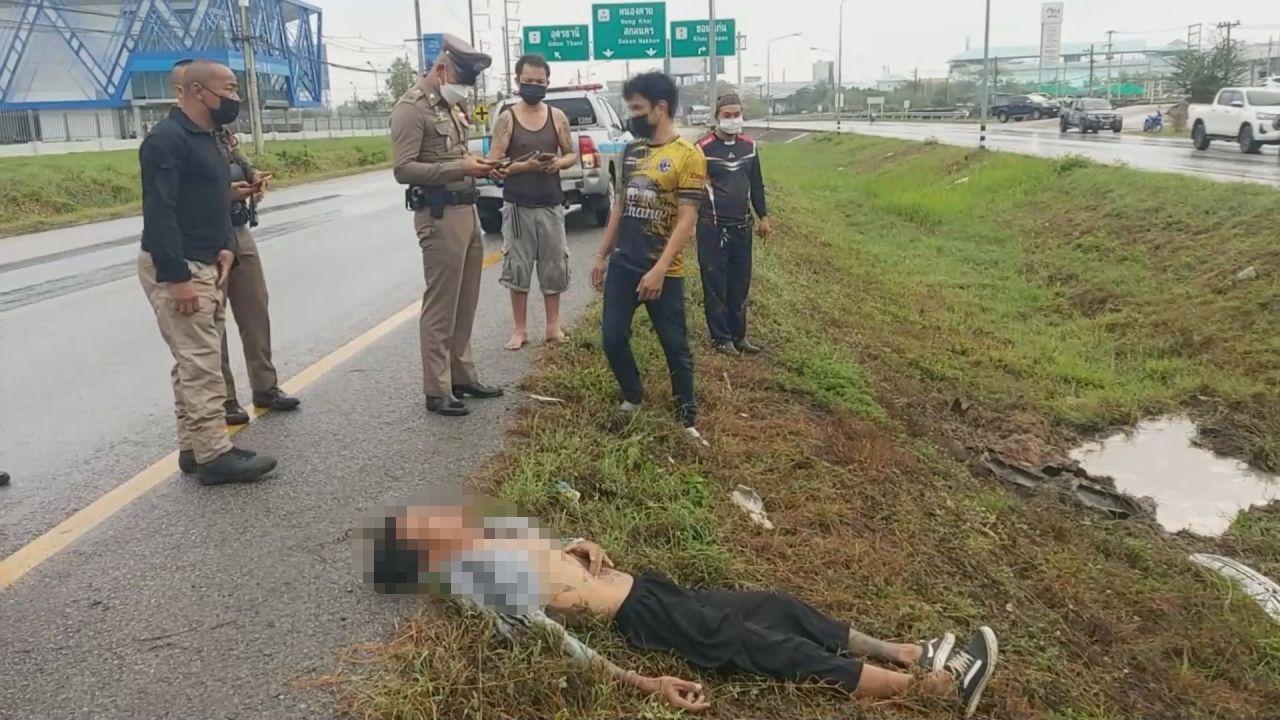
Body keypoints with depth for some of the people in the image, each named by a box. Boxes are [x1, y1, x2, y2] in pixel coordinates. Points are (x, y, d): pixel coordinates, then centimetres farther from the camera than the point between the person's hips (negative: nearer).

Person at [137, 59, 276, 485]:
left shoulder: (206, 137, 15)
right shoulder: (167, 139, -15)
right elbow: (159, 213, -21)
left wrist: (225, 248, 7)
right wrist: (178, 277, -25)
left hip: (204, 264, 10)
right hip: (176, 269, -10)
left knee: (195, 360, 12)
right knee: (200, 363, -9)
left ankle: (193, 447, 19)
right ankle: (214, 455, -4)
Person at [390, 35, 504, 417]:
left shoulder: (453, 105, 16)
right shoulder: (411, 108, -10)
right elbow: (404, 170, -18)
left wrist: (477, 164, 6)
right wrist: (460, 167, -21)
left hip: (468, 210, 9)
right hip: (439, 216, -9)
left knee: (465, 304, 14)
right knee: (440, 307, -3)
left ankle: (462, 376, 25)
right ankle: (437, 391, 5)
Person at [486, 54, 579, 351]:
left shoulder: (557, 117, 4)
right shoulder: (506, 119, -3)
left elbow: (572, 154, 11)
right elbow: (493, 165, -7)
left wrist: (558, 163, -11)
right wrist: (524, 165, -21)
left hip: (551, 205, 2)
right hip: (518, 207, -2)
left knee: (554, 267, 7)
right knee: (517, 269, 4)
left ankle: (553, 325, 20)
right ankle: (519, 329, 15)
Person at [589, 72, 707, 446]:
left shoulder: (688, 155, -12)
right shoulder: (631, 151, 9)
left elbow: (686, 219, -16)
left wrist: (659, 269, -22)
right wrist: (602, 254, 14)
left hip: (664, 271, -6)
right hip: (622, 264, 6)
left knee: (675, 345, 4)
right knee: (613, 336, 5)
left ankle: (688, 418, 18)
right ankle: (632, 398, 28)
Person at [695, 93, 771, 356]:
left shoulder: (749, 145, 8)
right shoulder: (704, 148, -10)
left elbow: (756, 184, 16)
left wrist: (763, 216, 16)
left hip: (742, 226, 5)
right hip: (712, 227, -5)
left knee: (740, 284, 12)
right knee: (716, 285, 2)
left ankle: (739, 335, 23)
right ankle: (721, 338, 12)